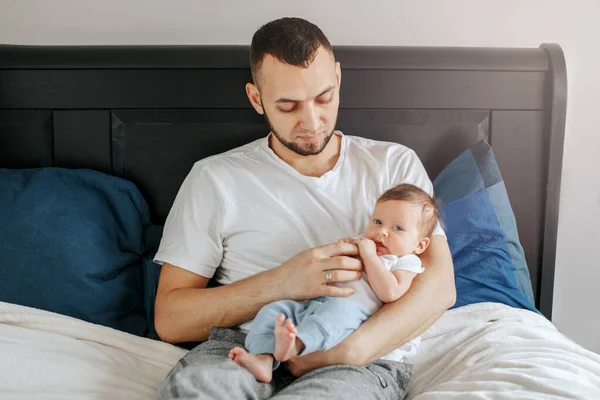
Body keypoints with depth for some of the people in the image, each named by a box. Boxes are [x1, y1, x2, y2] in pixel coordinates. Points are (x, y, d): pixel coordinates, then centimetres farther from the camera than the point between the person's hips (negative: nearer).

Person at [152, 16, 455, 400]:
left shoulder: (395, 164, 9)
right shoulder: (215, 178, 6)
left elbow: (439, 285, -2)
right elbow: (169, 320, 2)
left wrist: (348, 351, -18)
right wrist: (281, 283, -13)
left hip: (362, 358, 1)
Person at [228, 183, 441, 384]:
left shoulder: (406, 263, 12)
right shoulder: (358, 246, 32)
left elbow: (390, 293, -10)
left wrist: (370, 256, -5)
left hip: (355, 312, -7)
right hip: (313, 304, 7)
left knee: (340, 308, -39)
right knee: (274, 309, -13)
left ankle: (295, 344, -57)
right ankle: (264, 359, -32)